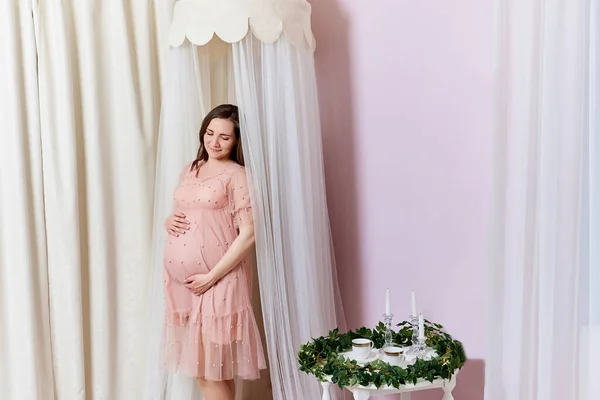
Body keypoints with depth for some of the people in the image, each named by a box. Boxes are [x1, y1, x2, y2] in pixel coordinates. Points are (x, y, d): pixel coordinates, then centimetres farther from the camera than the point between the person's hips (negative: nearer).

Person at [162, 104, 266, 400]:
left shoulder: (237, 175, -8)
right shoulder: (190, 170, 13)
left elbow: (248, 234, -14)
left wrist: (211, 277, -17)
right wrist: (169, 221, 1)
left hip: (218, 280, -6)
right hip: (179, 278, 7)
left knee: (214, 364, 2)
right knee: (195, 361, 14)